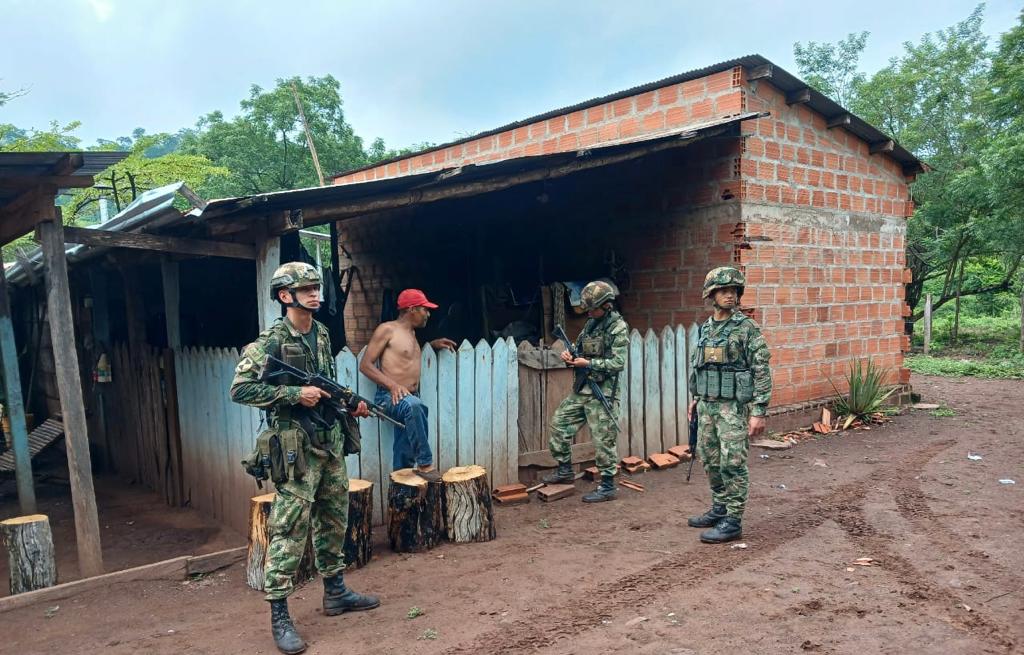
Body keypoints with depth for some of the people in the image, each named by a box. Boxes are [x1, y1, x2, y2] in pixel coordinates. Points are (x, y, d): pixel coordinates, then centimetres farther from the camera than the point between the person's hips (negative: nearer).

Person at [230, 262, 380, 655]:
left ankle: (335, 592, 32)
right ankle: (279, 615, 6)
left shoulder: (322, 334, 10)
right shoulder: (271, 342, -13)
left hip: (332, 442, 8)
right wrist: (294, 394, -22)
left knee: (334, 521, 17)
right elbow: (240, 390, -17)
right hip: (297, 446, -8)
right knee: (290, 529, -4)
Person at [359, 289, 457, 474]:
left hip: (411, 399, 8)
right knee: (413, 405, -39)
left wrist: (433, 344, 26)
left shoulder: (411, 333, 20)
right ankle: (425, 463, -30)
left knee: (403, 463, 4)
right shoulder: (387, 329, -5)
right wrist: (392, 385, -22)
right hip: (389, 397, -8)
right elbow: (365, 365, -10)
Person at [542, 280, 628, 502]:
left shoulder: (618, 327, -12)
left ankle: (608, 487, 10)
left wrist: (588, 363, -21)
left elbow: (618, 363, -17)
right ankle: (564, 471, 26)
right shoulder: (591, 322, 11)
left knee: (603, 439, -2)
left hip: (602, 392, -8)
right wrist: (570, 355, -2)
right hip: (581, 388, 8)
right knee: (559, 422, 11)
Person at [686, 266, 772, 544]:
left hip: (733, 406, -7)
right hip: (707, 406, 7)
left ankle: (733, 521, 5)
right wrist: (696, 398, 19)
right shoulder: (706, 328, 10)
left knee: (733, 464, -3)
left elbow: (762, 371, -13)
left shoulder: (747, 327, -10)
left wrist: (759, 412, -17)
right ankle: (719, 509, 30)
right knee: (710, 461, 14)